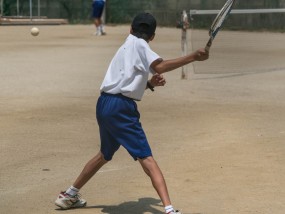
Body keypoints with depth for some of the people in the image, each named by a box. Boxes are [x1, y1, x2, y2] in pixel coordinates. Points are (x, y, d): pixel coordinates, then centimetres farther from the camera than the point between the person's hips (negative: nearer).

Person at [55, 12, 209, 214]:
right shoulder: (139, 45, -2)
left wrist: (150, 83, 7)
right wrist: (193, 57, -24)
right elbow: (160, 66, -20)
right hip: (120, 108, -9)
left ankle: (69, 195, 39)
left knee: (105, 155, 28)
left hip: (104, 105, 9)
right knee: (147, 159, -15)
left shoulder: (126, 47, 24)